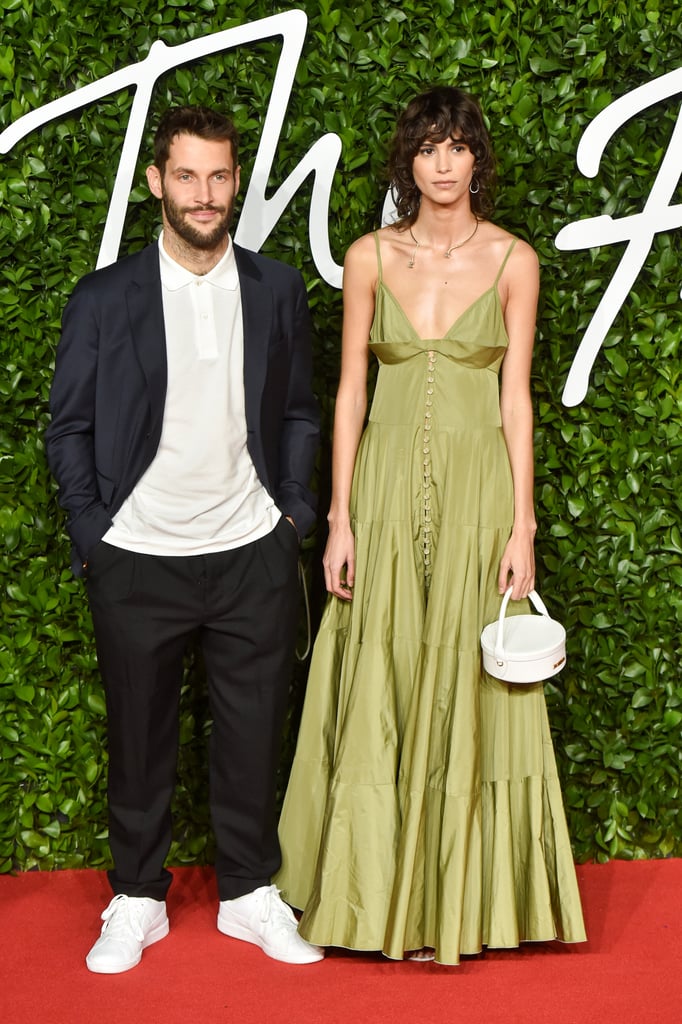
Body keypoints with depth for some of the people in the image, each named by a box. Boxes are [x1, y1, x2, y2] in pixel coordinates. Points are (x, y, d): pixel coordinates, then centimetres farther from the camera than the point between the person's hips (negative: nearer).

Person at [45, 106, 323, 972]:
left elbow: (299, 414, 12)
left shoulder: (277, 291, 4)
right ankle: (137, 901, 25)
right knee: (139, 738, 9)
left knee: (252, 735, 9)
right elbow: (68, 429, 2)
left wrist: (293, 509, 4)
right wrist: (90, 534, -3)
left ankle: (250, 893, 26)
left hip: (252, 556, 2)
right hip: (138, 564, -1)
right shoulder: (103, 299, -3)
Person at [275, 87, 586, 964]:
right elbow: (349, 390, 3)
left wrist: (521, 526, -5)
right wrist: (340, 519, -2)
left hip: (478, 486, -1)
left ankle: (461, 899, 14)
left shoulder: (511, 261, 1)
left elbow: (516, 397, 0)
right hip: (389, 483, 1)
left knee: (466, 692, 2)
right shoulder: (370, 258, 3)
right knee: (379, 689, 3)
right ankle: (376, 895, 15)